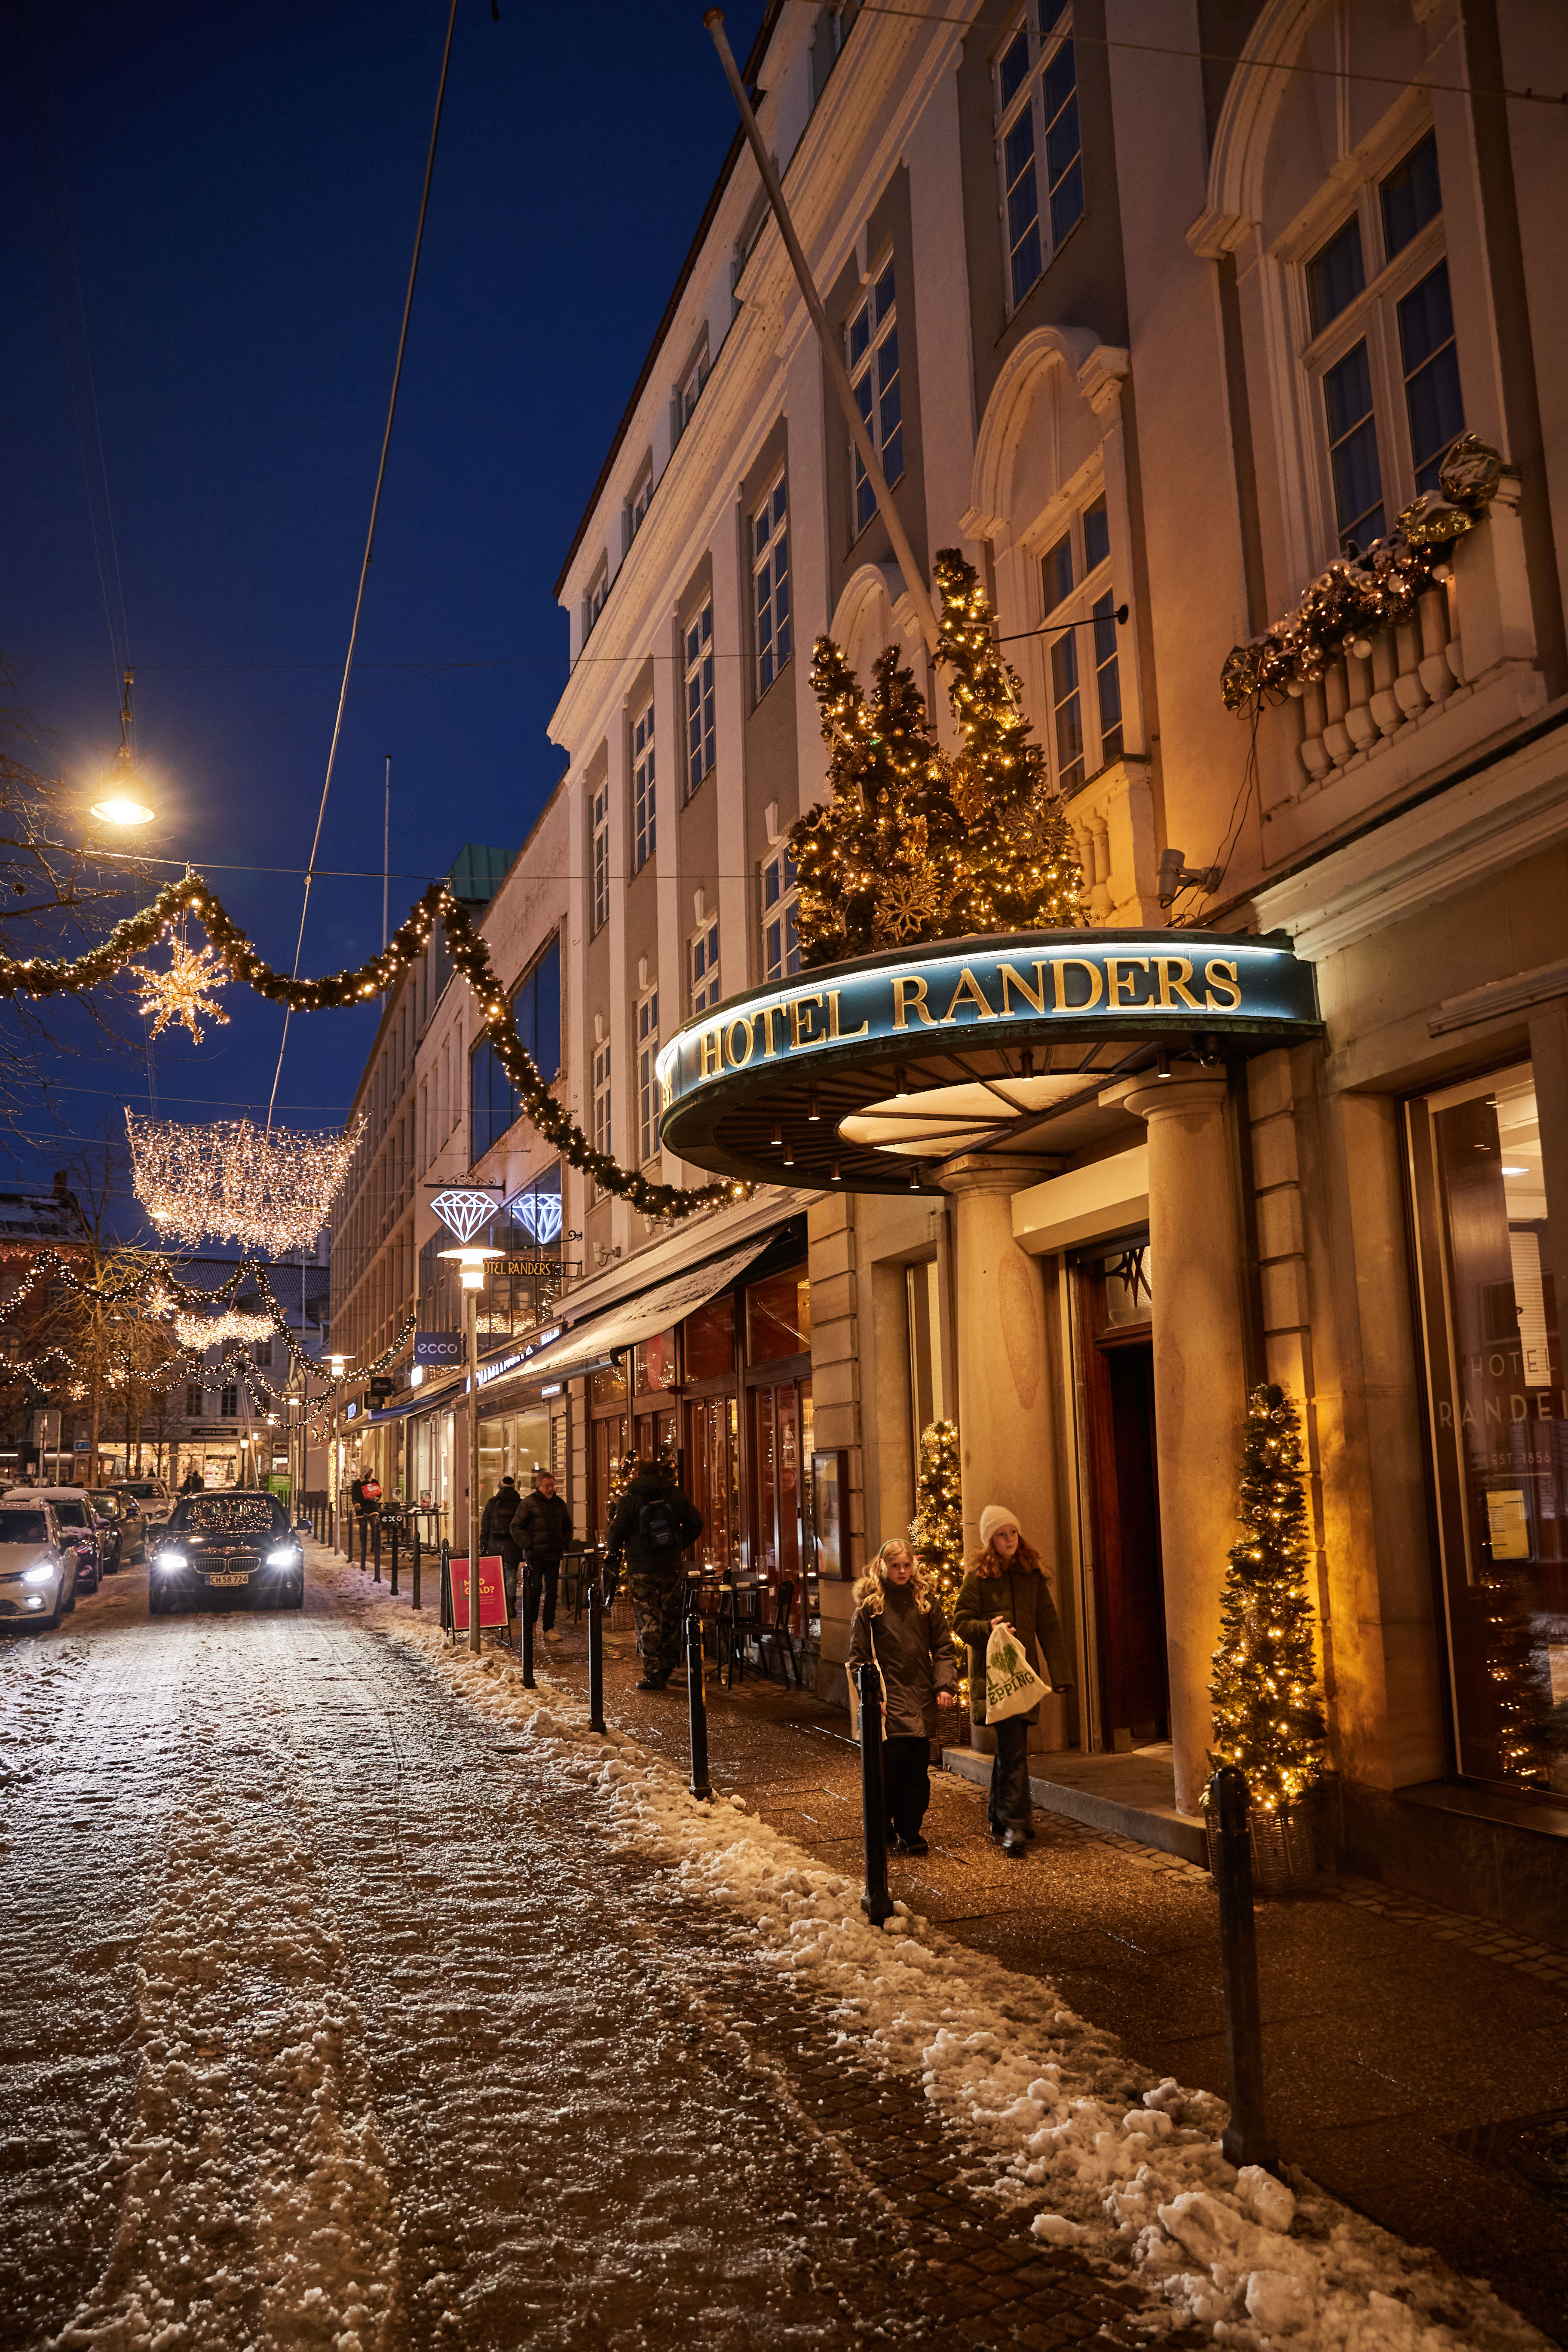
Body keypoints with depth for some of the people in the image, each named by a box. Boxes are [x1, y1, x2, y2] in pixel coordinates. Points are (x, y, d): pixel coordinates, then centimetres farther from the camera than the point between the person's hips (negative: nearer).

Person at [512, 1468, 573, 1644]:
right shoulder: (529, 1503, -2)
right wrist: (528, 1544, -11)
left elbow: (567, 1527, 24)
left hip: (554, 1555, 4)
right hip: (535, 1554, -4)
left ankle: (549, 1629, 8)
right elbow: (516, 1527, -2)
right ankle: (530, 1625, 14)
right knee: (535, 1589, -2)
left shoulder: (560, 1503, 12)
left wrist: (564, 1544, 10)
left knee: (552, 1592, 4)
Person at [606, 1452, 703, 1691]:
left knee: (647, 1622, 0)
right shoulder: (675, 1495, 5)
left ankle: (653, 1675, -3)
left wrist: (612, 1554, 10)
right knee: (670, 1618, 14)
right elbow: (696, 1523, 6)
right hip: (672, 1568, 3)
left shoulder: (630, 1499, -3)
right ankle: (668, 1668, 23)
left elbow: (618, 1530, -8)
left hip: (642, 1571, -3)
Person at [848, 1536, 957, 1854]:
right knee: (892, 1759, -9)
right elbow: (859, 1655, -1)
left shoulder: (925, 1598, 8)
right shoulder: (870, 1603, -1)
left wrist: (945, 1685, -1)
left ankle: (910, 1832, 16)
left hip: (921, 1697, 3)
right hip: (888, 1699, -3)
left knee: (918, 1767, 4)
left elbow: (943, 1647, 11)